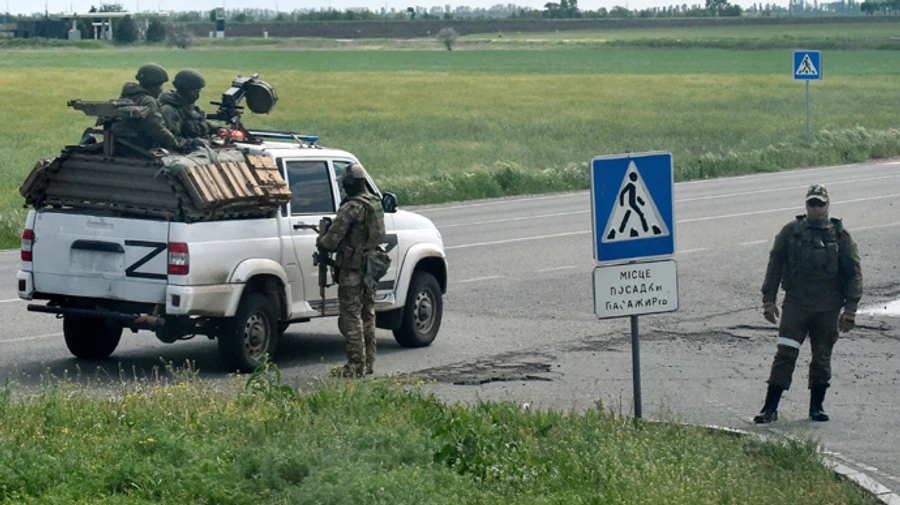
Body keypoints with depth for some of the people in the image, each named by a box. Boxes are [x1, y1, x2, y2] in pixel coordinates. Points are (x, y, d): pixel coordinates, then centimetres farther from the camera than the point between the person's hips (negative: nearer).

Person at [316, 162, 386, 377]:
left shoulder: (352, 207, -19)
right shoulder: (376, 203, 9)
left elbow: (332, 240, -18)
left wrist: (320, 241, 5)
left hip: (353, 269, -9)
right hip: (370, 267, 9)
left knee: (351, 317, -3)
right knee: (367, 315, 16)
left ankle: (356, 365, -3)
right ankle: (368, 362, 21)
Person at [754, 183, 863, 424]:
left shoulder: (840, 235, 4)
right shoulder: (791, 232, 4)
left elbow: (854, 273, 4)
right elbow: (774, 266, 8)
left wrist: (850, 309, -2)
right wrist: (768, 300, 3)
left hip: (828, 308, 1)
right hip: (795, 304, -1)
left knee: (822, 358, 7)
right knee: (785, 354, -9)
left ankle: (817, 406, 21)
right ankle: (770, 408, -7)